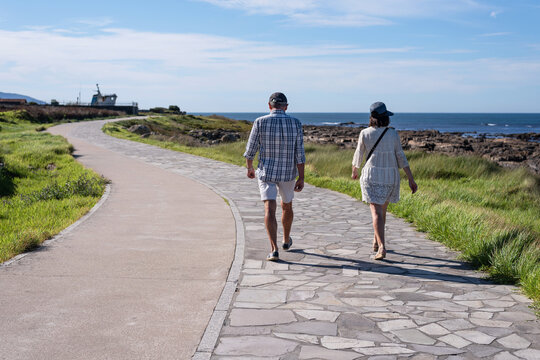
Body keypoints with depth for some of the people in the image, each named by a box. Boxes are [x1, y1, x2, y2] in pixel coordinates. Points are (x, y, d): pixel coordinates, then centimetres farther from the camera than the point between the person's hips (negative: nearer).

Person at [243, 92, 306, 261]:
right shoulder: (295, 123, -6)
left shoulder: (260, 122, -8)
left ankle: (274, 249, -17)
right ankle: (286, 240, 40)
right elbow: (299, 153, -8)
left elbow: (250, 150, -3)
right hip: (288, 173, 2)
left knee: (270, 210, -6)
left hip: (266, 172, -2)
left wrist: (249, 168, 14)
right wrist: (301, 178, -5)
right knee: (287, 206, 22)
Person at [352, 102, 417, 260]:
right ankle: (376, 241, 33)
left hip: (371, 176, -2)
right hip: (390, 177, 2)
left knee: (376, 212, -7)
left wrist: (354, 171, 23)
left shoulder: (365, 133, -6)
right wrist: (411, 179, -1)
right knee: (382, 209, 21)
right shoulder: (393, 133, -4)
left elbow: (358, 155, 4)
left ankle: (382, 247, -23)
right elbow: (401, 158, -5)